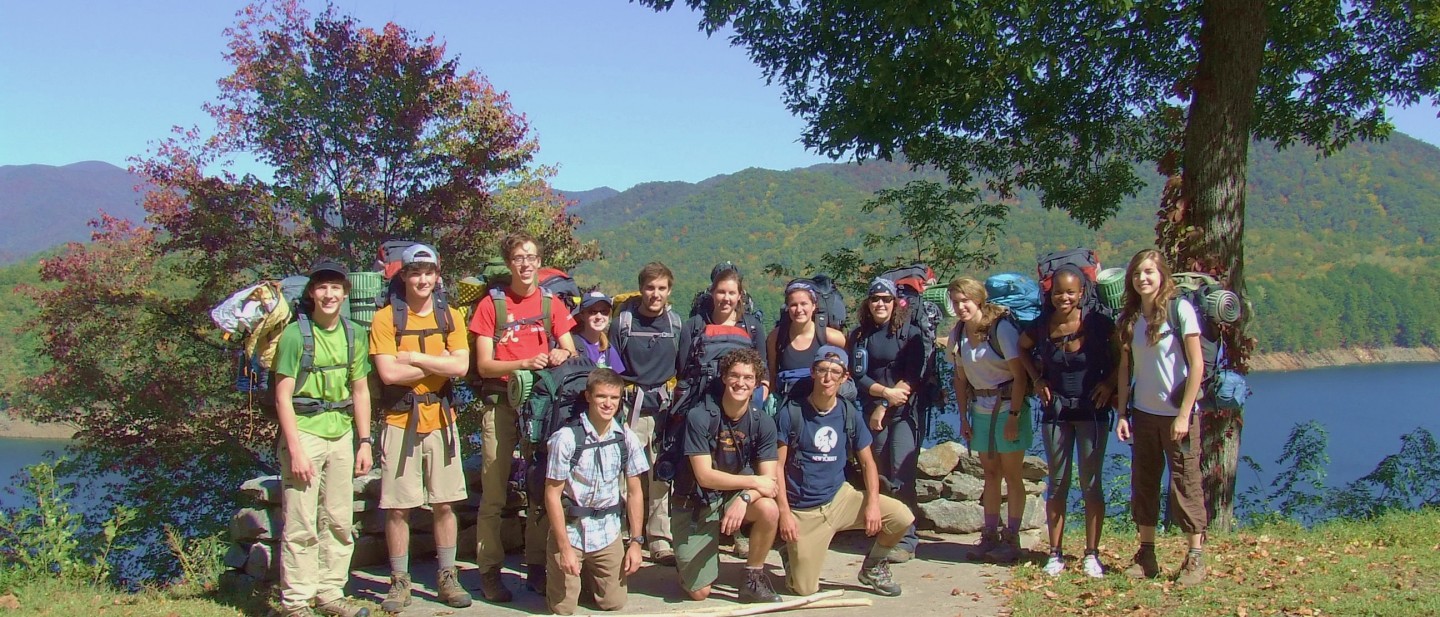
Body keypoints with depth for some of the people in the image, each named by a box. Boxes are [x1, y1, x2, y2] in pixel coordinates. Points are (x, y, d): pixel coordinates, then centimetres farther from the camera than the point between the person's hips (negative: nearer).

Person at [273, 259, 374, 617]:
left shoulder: (354, 335, 9)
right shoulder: (295, 334, -6)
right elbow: (283, 396, -8)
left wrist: (365, 442, 10)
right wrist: (295, 450, -14)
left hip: (341, 435, 5)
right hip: (304, 432, -5)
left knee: (340, 522, 10)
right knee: (302, 526, -4)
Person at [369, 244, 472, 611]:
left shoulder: (450, 317, 6)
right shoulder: (386, 319, -2)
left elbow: (461, 366, -8)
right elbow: (388, 373, -13)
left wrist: (414, 357, -13)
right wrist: (439, 362, -10)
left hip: (441, 421, 2)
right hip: (401, 424, -2)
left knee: (445, 504, 7)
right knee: (397, 508, 1)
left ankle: (446, 578, 18)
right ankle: (399, 582, 14)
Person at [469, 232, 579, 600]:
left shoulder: (551, 304, 10)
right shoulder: (491, 304, 2)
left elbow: (571, 354, 6)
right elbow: (484, 365, -3)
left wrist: (561, 355, -17)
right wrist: (526, 363, -17)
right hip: (500, 402, -2)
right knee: (494, 493, -4)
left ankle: (537, 566, 13)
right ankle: (490, 571, 2)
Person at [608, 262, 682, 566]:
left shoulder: (677, 323, 9)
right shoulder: (622, 322, 2)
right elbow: (610, 370, 4)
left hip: (666, 411, 2)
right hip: (631, 412, -2)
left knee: (663, 479, 3)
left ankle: (660, 543, 11)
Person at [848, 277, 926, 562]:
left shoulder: (910, 333, 0)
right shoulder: (859, 336, 9)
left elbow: (913, 376, -7)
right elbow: (859, 377, 3)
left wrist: (884, 406, -10)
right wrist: (886, 392, -13)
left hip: (905, 412, -4)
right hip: (874, 413, 4)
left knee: (901, 475, -12)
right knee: (881, 476, 3)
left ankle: (907, 540, -9)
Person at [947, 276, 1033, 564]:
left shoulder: (1002, 328, -16)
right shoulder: (957, 334, 2)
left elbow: (1020, 375, -16)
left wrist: (1013, 416, -19)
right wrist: (963, 417, 6)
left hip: (1008, 407, -5)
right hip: (980, 410, 6)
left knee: (1011, 475, 0)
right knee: (990, 473, 11)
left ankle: (1011, 538, 8)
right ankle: (990, 535, 17)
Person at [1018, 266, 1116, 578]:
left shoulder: (1098, 323, -12)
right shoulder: (1041, 326, -5)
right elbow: (1022, 348, 16)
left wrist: (1110, 382, -9)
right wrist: (1037, 378, 5)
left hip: (1092, 411, -2)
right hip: (1056, 412, 2)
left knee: (1090, 483, 2)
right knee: (1057, 484, 7)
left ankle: (1091, 555, 11)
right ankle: (1055, 554, 14)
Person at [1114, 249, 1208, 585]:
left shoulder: (1179, 309, -11)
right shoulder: (1129, 317, 5)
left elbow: (1197, 365, -12)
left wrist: (1184, 415, -14)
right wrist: (1122, 413, 4)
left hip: (1177, 413, -5)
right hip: (1143, 413, 5)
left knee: (1185, 483, 0)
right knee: (1143, 482, 8)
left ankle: (1195, 558, 8)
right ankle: (1146, 555, 18)